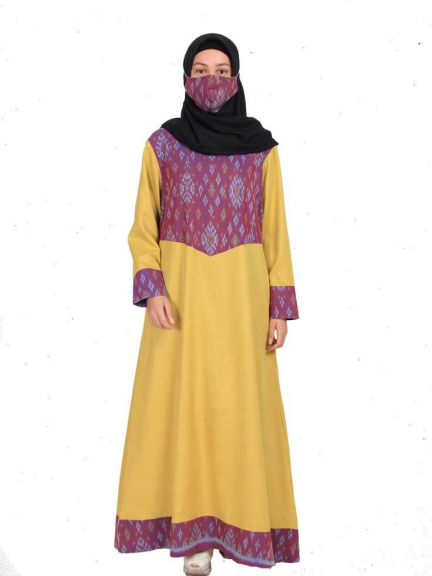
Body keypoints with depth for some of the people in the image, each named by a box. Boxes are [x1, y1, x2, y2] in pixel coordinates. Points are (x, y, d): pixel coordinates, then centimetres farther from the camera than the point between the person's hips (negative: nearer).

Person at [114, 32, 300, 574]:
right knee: (182, 402, -1)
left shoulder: (261, 147, 4)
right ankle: (194, 529, 14)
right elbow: (143, 227, 2)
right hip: (181, 287, 0)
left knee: (239, 402, 1)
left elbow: (274, 230, 4)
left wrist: (279, 307, -2)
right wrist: (151, 291, -12)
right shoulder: (162, 143, 3)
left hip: (241, 288, 1)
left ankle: (234, 515, 19)